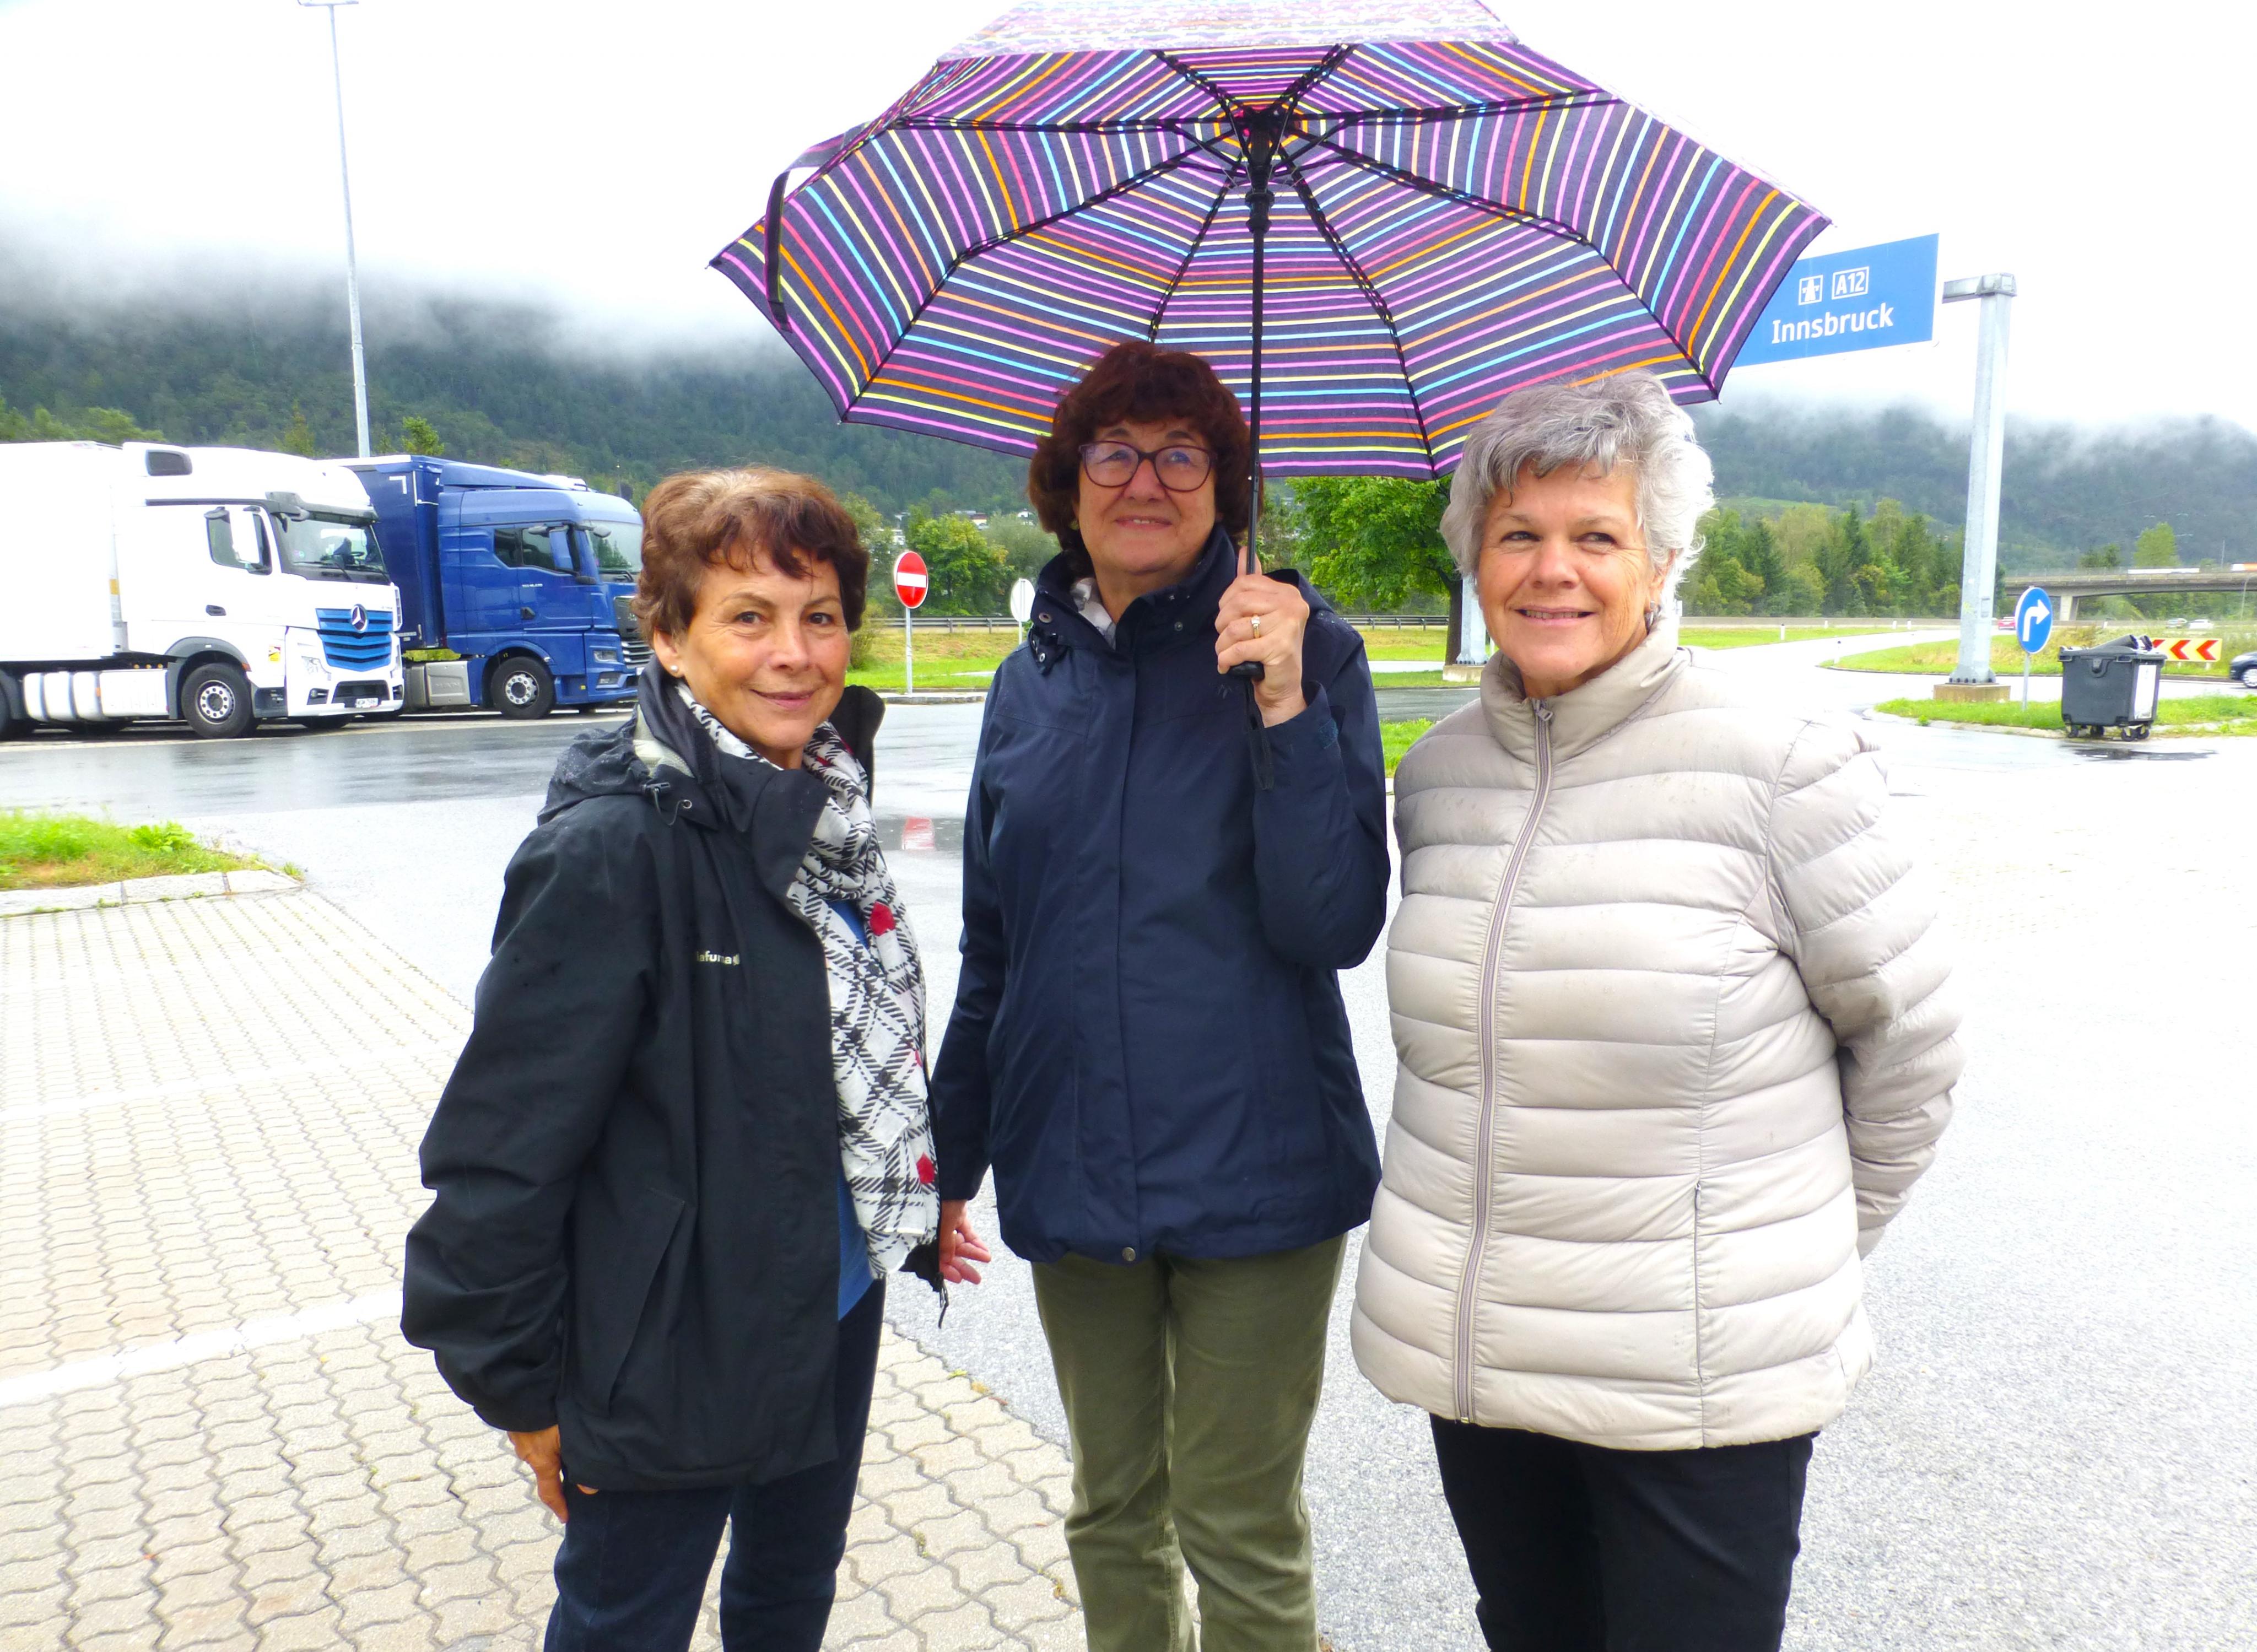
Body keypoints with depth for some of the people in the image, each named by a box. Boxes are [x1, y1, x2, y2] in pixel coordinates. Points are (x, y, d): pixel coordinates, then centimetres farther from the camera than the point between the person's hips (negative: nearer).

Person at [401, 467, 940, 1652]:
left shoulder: (824, 803, 0)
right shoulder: (611, 847, -25)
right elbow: (506, 1142, -20)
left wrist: (921, 1199, 14)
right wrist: (521, 1384, -12)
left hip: (832, 1309, 7)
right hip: (669, 1357, -7)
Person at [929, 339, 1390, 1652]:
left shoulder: (1306, 650, -6)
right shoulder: (1034, 682, 6)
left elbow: (1337, 926, -14)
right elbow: (993, 948, 12)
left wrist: (1285, 704, -24)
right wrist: (951, 1154, 14)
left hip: (1253, 1175, -4)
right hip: (1072, 1177, 4)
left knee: (1241, 1535, 10)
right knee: (1114, 1513, 20)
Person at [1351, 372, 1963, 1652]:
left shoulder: (1779, 766, -12)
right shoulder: (1440, 772, 3)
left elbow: (1910, 1035, -2)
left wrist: (1813, 1246, 5)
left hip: (1700, 1382, -4)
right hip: (1470, 1355, 5)